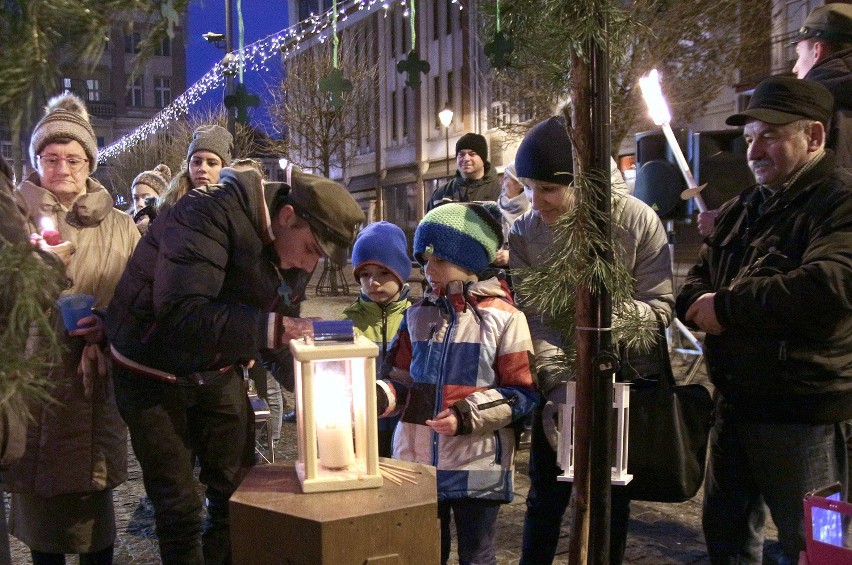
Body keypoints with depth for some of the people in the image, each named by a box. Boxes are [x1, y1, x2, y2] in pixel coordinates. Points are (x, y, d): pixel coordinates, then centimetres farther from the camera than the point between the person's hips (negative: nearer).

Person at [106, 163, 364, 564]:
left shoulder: (285, 249, -5)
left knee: (237, 490, 10)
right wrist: (270, 330, -46)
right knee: (180, 507, -1)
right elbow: (180, 315, -39)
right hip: (154, 375, -6)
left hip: (218, 372, 6)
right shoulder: (209, 213, -28)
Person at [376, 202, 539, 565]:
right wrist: (377, 398, -9)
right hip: (416, 460, 5)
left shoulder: (503, 317, -8)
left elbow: (521, 393, -8)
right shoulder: (418, 315, 7)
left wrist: (467, 417, -18)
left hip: (478, 465, -4)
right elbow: (403, 379, 12)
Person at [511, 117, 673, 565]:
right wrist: (558, 385, -23)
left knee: (611, 498, 11)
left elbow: (660, 306, -13)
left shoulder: (637, 221, -14)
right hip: (559, 382, 1)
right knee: (546, 495, 8)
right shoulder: (523, 233, -10)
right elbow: (534, 320, -13)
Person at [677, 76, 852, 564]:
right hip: (737, 404, 8)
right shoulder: (741, 209, 15)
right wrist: (701, 304, -9)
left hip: (808, 411, -8)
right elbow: (697, 283, 18)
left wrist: (728, 307, -20)